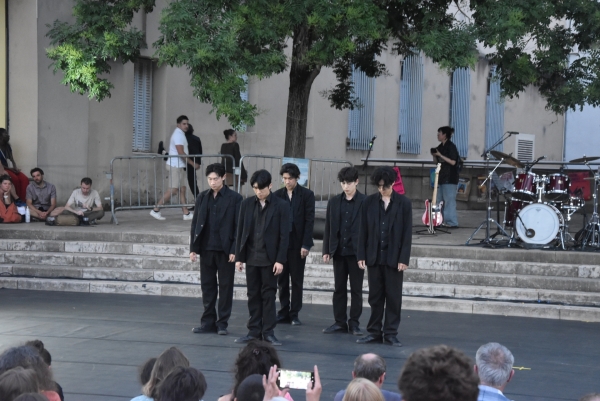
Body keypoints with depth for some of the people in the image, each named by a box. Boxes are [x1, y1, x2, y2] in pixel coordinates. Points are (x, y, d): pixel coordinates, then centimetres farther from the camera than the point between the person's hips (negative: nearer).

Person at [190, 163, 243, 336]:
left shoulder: (234, 198, -4)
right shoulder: (202, 198, 8)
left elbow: (238, 226, -6)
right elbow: (195, 224, 10)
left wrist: (234, 250, -12)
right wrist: (193, 248, 4)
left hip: (225, 250, -4)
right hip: (206, 249, 4)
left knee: (225, 287, 3)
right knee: (207, 286, 8)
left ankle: (222, 323, 10)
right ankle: (208, 322, 16)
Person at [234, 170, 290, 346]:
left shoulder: (280, 205, -5)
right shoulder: (247, 204, 4)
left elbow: (284, 235, -7)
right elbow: (240, 231, 6)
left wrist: (280, 260, -11)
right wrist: (239, 257, 3)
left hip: (270, 258, -3)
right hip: (251, 257, 3)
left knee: (268, 295, 3)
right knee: (253, 295, 8)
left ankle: (268, 331, 8)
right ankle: (254, 330, 14)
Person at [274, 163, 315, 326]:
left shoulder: (307, 195, -1)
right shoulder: (278, 195, 6)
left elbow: (309, 221, -5)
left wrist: (306, 244, -10)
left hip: (297, 243, -3)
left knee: (297, 280, 3)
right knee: (282, 280, 6)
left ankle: (294, 314, 8)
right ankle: (284, 312, 13)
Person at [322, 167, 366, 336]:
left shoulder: (365, 202, -4)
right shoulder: (334, 202, 7)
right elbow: (328, 227, 9)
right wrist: (326, 250, 4)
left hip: (356, 251, -4)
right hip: (339, 251, 4)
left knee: (356, 289, 3)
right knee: (339, 288, 8)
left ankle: (354, 323, 10)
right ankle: (340, 322, 14)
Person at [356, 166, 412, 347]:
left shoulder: (404, 203, -2)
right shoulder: (369, 202, 3)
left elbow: (407, 233, -3)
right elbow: (363, 231, 5)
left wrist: (404, 258, -8)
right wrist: (361, 255, 0)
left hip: (394, 257, -2)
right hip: (374, 256, 2)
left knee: (393, 297, 3)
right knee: (375, 296, 8)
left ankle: (390, 334, 9)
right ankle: (374, 332, 15)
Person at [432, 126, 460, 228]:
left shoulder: (451, 147, -11)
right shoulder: (440, 147, 12)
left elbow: (453, 162, -18)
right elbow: (436, 161, 20)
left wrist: (440, 155, -20)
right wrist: (434, 155, 1)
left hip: (450, 178, -9)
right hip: (441, 177, 9)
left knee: (449, 200, -10)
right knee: (439, 200, 11)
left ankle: (452, 222, -9)